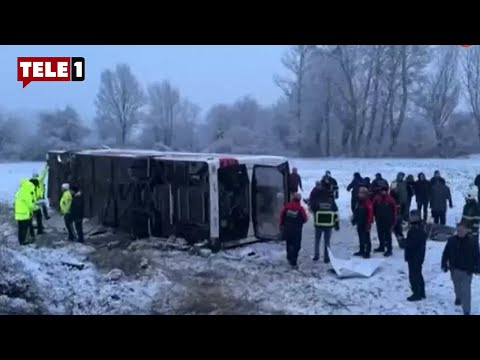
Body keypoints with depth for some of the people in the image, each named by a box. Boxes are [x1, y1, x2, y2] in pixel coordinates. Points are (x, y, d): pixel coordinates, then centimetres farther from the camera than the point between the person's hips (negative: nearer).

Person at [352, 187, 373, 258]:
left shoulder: (368, 203, -17)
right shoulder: (359, 202, 9)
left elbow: (370, 214, -20)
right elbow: (356, 212, 18)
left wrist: (368, 223, -21)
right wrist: (354, 220, 17)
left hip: (365, 224, -9)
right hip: (359, 223, 9)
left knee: (366, 238, -2)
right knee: (361, 238, 17)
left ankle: (367, 252, 4)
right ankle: (361, 251, 28)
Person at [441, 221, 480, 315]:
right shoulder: (452, 240, -7)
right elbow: (445, 253, 1)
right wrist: (444, 264, -1)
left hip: (467, 271, -3)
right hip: (455, 269, 3)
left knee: (466, 290, -5)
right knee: (457, 287, 25)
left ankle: (466, 311, 3)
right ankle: (458, 298, 55)